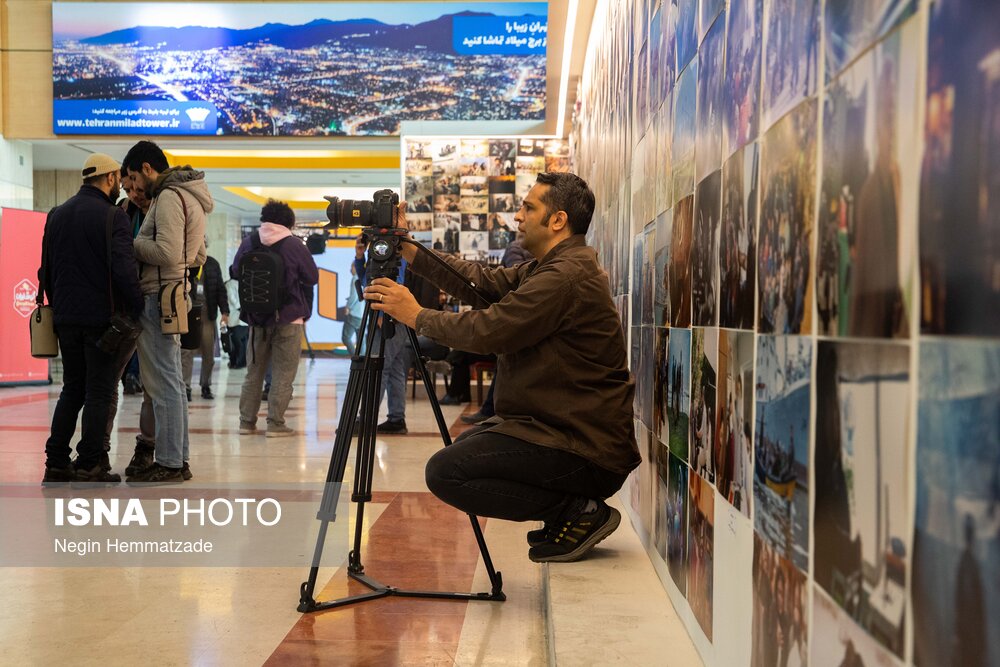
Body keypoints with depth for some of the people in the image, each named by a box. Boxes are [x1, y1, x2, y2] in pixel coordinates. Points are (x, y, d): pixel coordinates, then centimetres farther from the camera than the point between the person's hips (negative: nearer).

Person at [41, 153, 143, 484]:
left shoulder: (57, 214, 13)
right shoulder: (112, 215, -10)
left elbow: (46, 269, 16)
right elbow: (123, 267, -18)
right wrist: (138, 308, -11)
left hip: (66, 317, 7)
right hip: (102, 317, -7)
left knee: (72, 389, 14)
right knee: (99, 392, 0)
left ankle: (56, 464, 12)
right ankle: (89, 466, 1)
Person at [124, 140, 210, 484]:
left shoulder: (169, 197, -13)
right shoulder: (189, 196, 19)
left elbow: (167, 253, -22)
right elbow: (198, 256, 22)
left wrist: (132, 242, -8)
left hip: (159, 297, -10)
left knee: (162, 383, -6)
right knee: (170, 382, 14)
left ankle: (169, 463, -2)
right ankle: (177, 458, 19)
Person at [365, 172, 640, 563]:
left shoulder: (567, 276, -20)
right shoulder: (547, 269, 13)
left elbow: (487, 331, -21)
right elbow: (481, 283, 11)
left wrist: (417, 316, -8)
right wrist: (409, 249, 7)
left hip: (589, 453, -11)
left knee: (445, 472, -16)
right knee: (465, 446, 24)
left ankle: (580, 512, -7)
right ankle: (566, 512, 15)